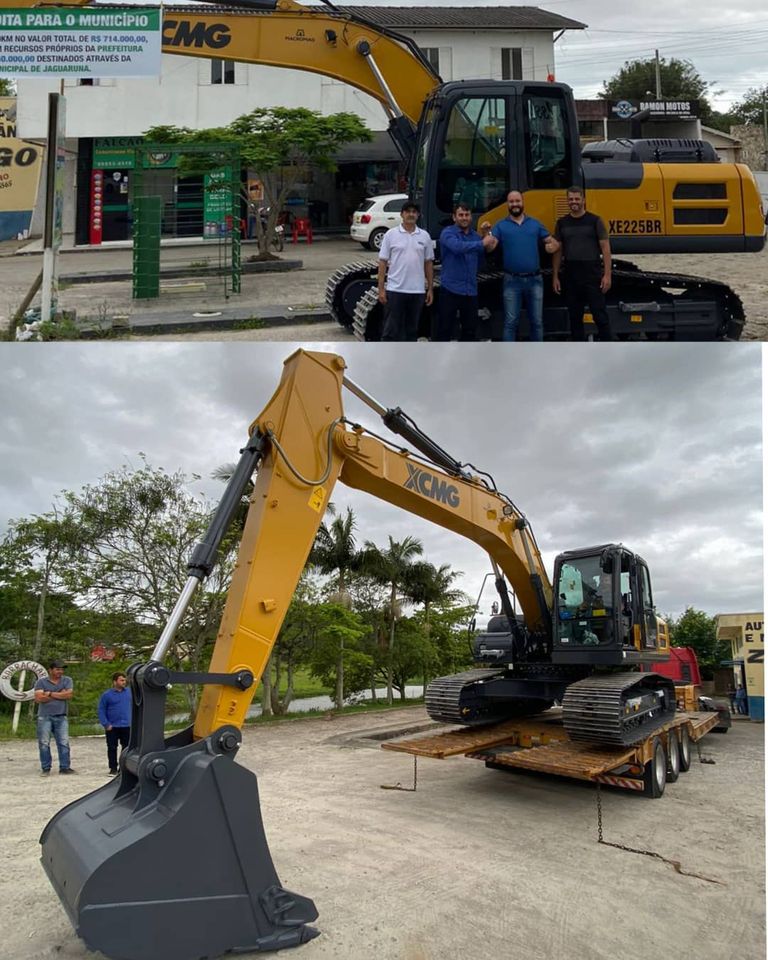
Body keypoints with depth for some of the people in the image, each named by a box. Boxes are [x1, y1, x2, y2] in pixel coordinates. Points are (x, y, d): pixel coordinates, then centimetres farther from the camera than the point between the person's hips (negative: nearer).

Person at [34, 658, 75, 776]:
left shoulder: (67, 680, 7)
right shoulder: (41, 682, 3)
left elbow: (69, 695, -8)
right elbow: (38, 698, -11)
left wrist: (50, 694, -8)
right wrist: (60, 695, -8)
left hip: (61, 717, 1)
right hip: (44, 717, -1)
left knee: (64, 743, -1)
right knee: (44, 743, 1)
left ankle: (64, 767, 4)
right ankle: (46, 768, 10)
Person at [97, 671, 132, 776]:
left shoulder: (129, 692, 3)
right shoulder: (106, 695, -3)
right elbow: (101, 711, -2)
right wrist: (106, 724, -9)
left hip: (127, 726, 2)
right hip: (112, 727, -2)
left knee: (126, 747, 5)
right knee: (112, 748, 5)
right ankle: (113, 768, 15)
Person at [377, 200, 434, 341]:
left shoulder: (424, 236, 7)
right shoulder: (391, 234, -1)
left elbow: (428, 264, 10)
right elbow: (383, 262, -1)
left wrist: (430, 289, 6)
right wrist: (381, 289, -7)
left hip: (417, 291, 3)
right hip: (395, 290, -3)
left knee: (412, 329, 10)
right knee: (391, 329, -1)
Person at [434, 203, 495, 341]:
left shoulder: (476, 236, 12)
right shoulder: (448, 233, -4)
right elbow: (457, 247, -25)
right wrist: (481, 244, -22)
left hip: (471, 290, 5)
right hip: (451, 289, -5)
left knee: (470, 329, 10)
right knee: (444, 329, -2)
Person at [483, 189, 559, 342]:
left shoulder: (535, 224, 10)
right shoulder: (501, 226, 4)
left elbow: (553, 242, 10)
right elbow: (490, 247, -9)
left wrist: (553, 246, -14)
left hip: (534, 280, 2)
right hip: (512, 281, -2)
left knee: (537, 322, 9)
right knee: (511, 322, 1)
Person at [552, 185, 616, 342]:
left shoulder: (594, 221, 0)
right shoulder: (562, 223, 10)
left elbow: (605, 248, -2)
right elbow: (557, 251, 12)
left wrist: (607, 275, -9)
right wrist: (555, 276, 6)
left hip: (593, 275, -3)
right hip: (571, 276, 3)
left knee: (600, 314, -4)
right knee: (574, 316, 9)